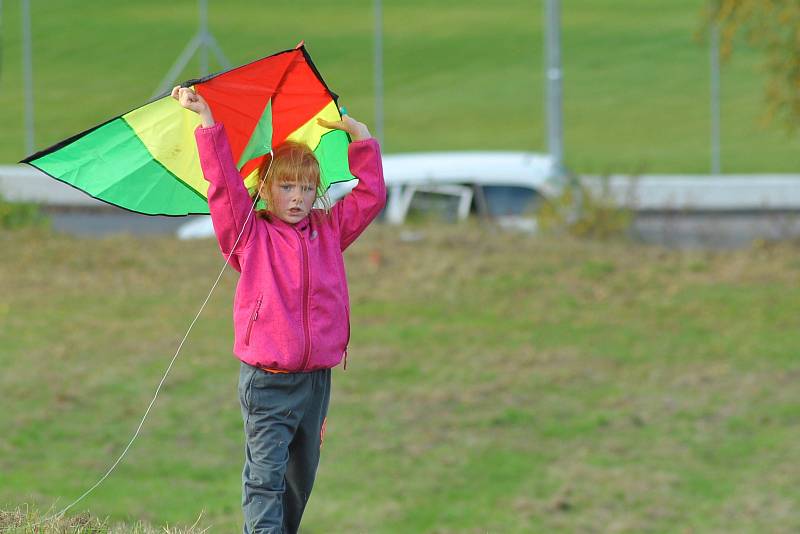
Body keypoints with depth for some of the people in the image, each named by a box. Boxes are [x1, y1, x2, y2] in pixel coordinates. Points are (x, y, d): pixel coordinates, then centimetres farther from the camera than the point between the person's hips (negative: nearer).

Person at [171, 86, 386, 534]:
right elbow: (225, 184, -10)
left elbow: (371, 195, 14)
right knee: (266, 477, -11)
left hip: (316, 378, 5)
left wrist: (360, 136, 10)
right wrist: (207, 120, -15)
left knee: (301, 480, 14)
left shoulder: (329, 231, 11)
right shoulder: (251, 236, -1)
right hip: (267, 382, -5)